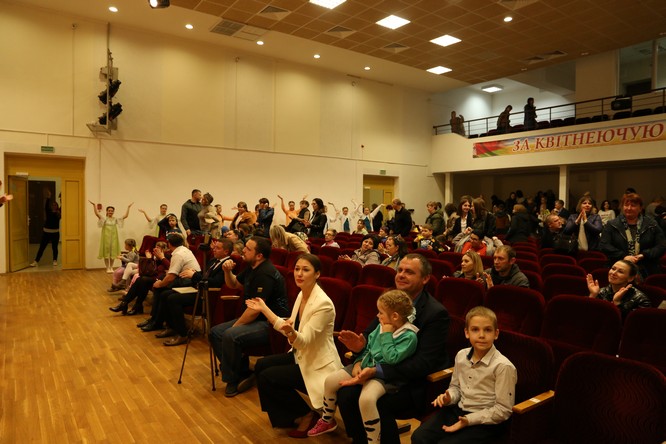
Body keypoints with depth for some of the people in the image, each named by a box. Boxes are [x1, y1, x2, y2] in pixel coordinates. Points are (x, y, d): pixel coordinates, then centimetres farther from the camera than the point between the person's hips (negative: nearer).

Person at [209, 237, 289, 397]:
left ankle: (233, 379, -6)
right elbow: (234, 285, 24)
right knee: (215, 332, 3)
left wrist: (235, 326, -12)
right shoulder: (252, 268, 9)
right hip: (256, 319, 11)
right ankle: (243, 372, 5)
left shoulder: (265, 274, -23)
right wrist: (227, 271, 3)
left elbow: (255, 309, -25)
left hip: (271, 323, -11)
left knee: (230, 336, -29)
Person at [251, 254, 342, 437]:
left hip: (318, 365, -9)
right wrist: (264, 309, 8)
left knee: (267, 377, -13)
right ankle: (284, 416, 20)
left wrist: (291, 332, -49)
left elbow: (304, 341, -28)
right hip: (301, 355, 9)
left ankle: (307, 415, 6)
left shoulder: (323, 303, -26)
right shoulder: (301, 295, 0)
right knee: (260, 365, 3)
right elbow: (288, 327, 6)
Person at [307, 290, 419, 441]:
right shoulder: (381, 326, 5)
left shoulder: (409, 336, -16)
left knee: (366, 399, -36)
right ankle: (327, 421, 24)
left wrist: (387, 335, -20)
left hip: (383, 374, -7)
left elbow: (392, 359, -24)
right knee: (330, 380, 0)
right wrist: (358, 362, 0)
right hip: (365, 366, 8)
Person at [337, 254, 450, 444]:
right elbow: (371, 333, 7)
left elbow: (424, 363, -22)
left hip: (418, 382, -6)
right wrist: (360, 345, -19)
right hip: (386, 370, 6)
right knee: (346, 393, -15)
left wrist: (378, 371, -30)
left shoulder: (437, 313, -18)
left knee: (377, 404, -29)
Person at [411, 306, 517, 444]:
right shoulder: (461, 355, 1)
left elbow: (503, 410, -13)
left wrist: (469, 420, -18)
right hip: (457, 410, 6)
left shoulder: (503, 366, -18)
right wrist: (448, 398, -5)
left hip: (485, 421, -5)